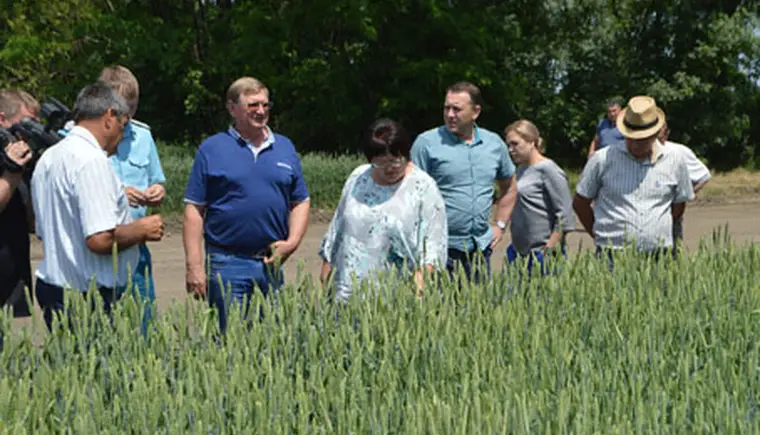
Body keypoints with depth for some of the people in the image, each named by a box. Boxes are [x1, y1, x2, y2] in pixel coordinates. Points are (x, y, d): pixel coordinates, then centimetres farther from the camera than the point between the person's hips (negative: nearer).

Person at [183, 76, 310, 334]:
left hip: (273, 262, 4)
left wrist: (292, 242, -3)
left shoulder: (285, 147, 11)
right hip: (227, 262, -3)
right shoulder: (212, 149, 0)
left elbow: (300, 202, 14)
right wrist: (194, 266, -8)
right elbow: (194, 210, -2)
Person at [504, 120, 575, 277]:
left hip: (541, 253, -7)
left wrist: (547, 251, -15)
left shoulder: (548, 169, -9)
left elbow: (565, 217, -13)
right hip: (519, 251, 7)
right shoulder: (521, 170, 13)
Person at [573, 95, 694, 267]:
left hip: (658, 257, 2)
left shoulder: (674, 160, 6)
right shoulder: (603, 159, 0)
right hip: (612, 257, -2)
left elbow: (679, 205, 18)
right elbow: (580, 203, 8)